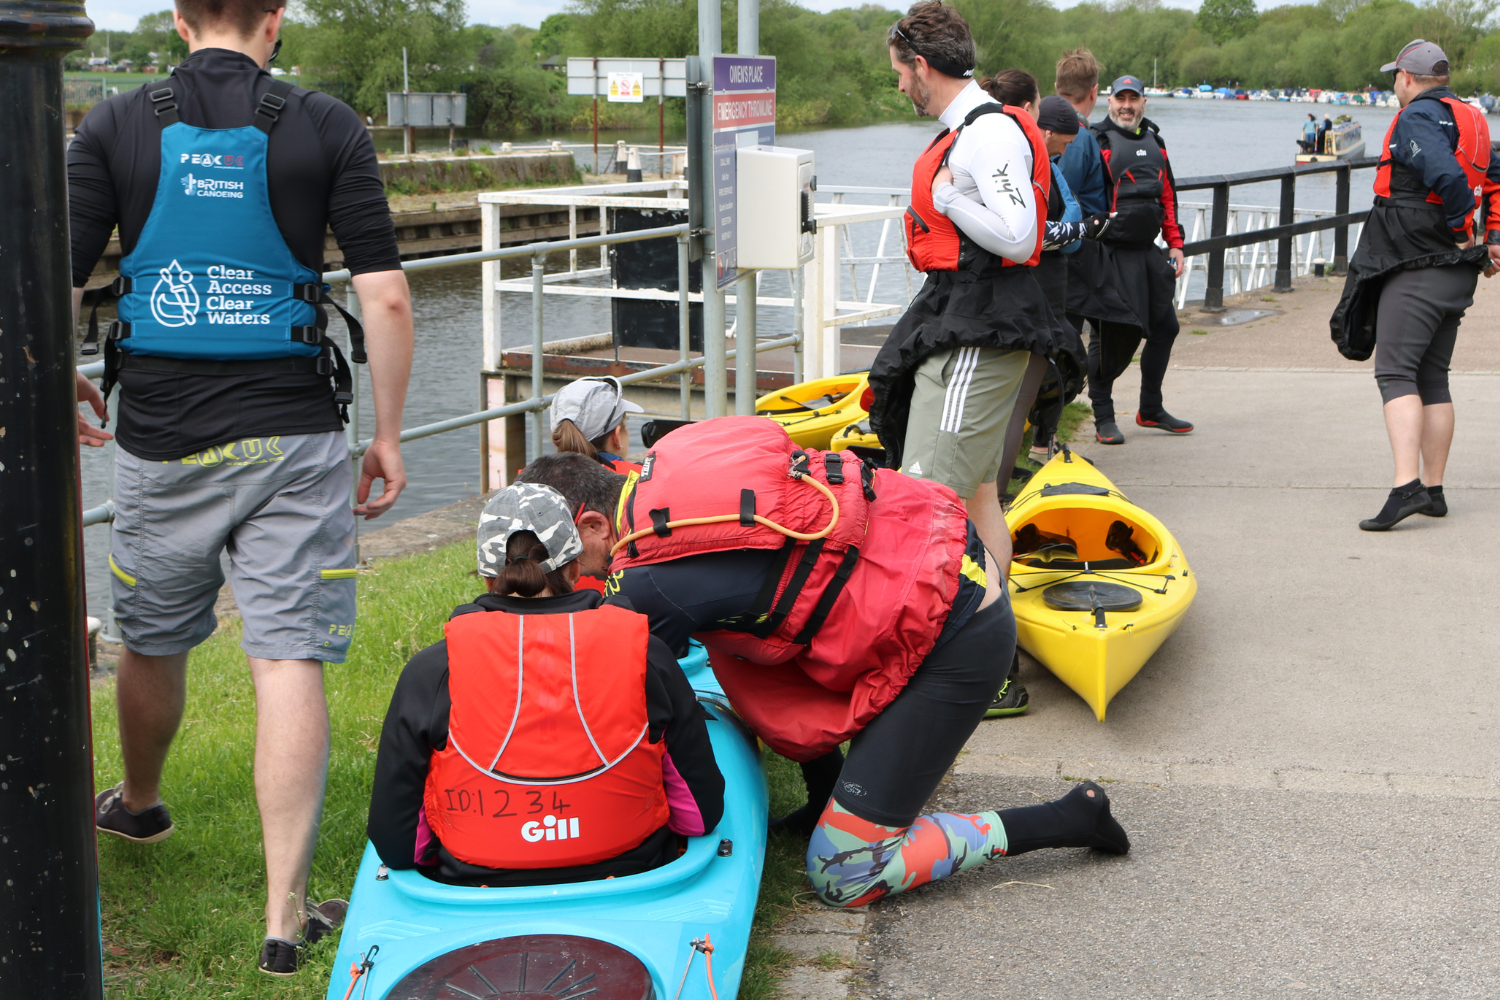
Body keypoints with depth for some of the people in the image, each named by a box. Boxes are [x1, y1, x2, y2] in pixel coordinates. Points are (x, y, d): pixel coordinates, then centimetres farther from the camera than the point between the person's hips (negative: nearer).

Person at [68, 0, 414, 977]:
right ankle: (286, 912, -3)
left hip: (160, 439, 2)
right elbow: (386, 296, -7)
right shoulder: (327, 126, -2)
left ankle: (138, 803, 48)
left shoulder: (116, 127, 1)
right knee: (289, 662, -2)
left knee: (154, 641, 21)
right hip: (291, 437, -2)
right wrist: (389, 435, 1)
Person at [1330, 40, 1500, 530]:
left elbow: (1448, 177, -27)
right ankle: (1433, 489, 16)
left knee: (1395, 372, -13)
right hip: (1457, 274, 9)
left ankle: (1407, 485, -25)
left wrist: (1460, 231, -14)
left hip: (1416, 269, -9)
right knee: (1433, 377, 13)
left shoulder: (1417, 118, -12)